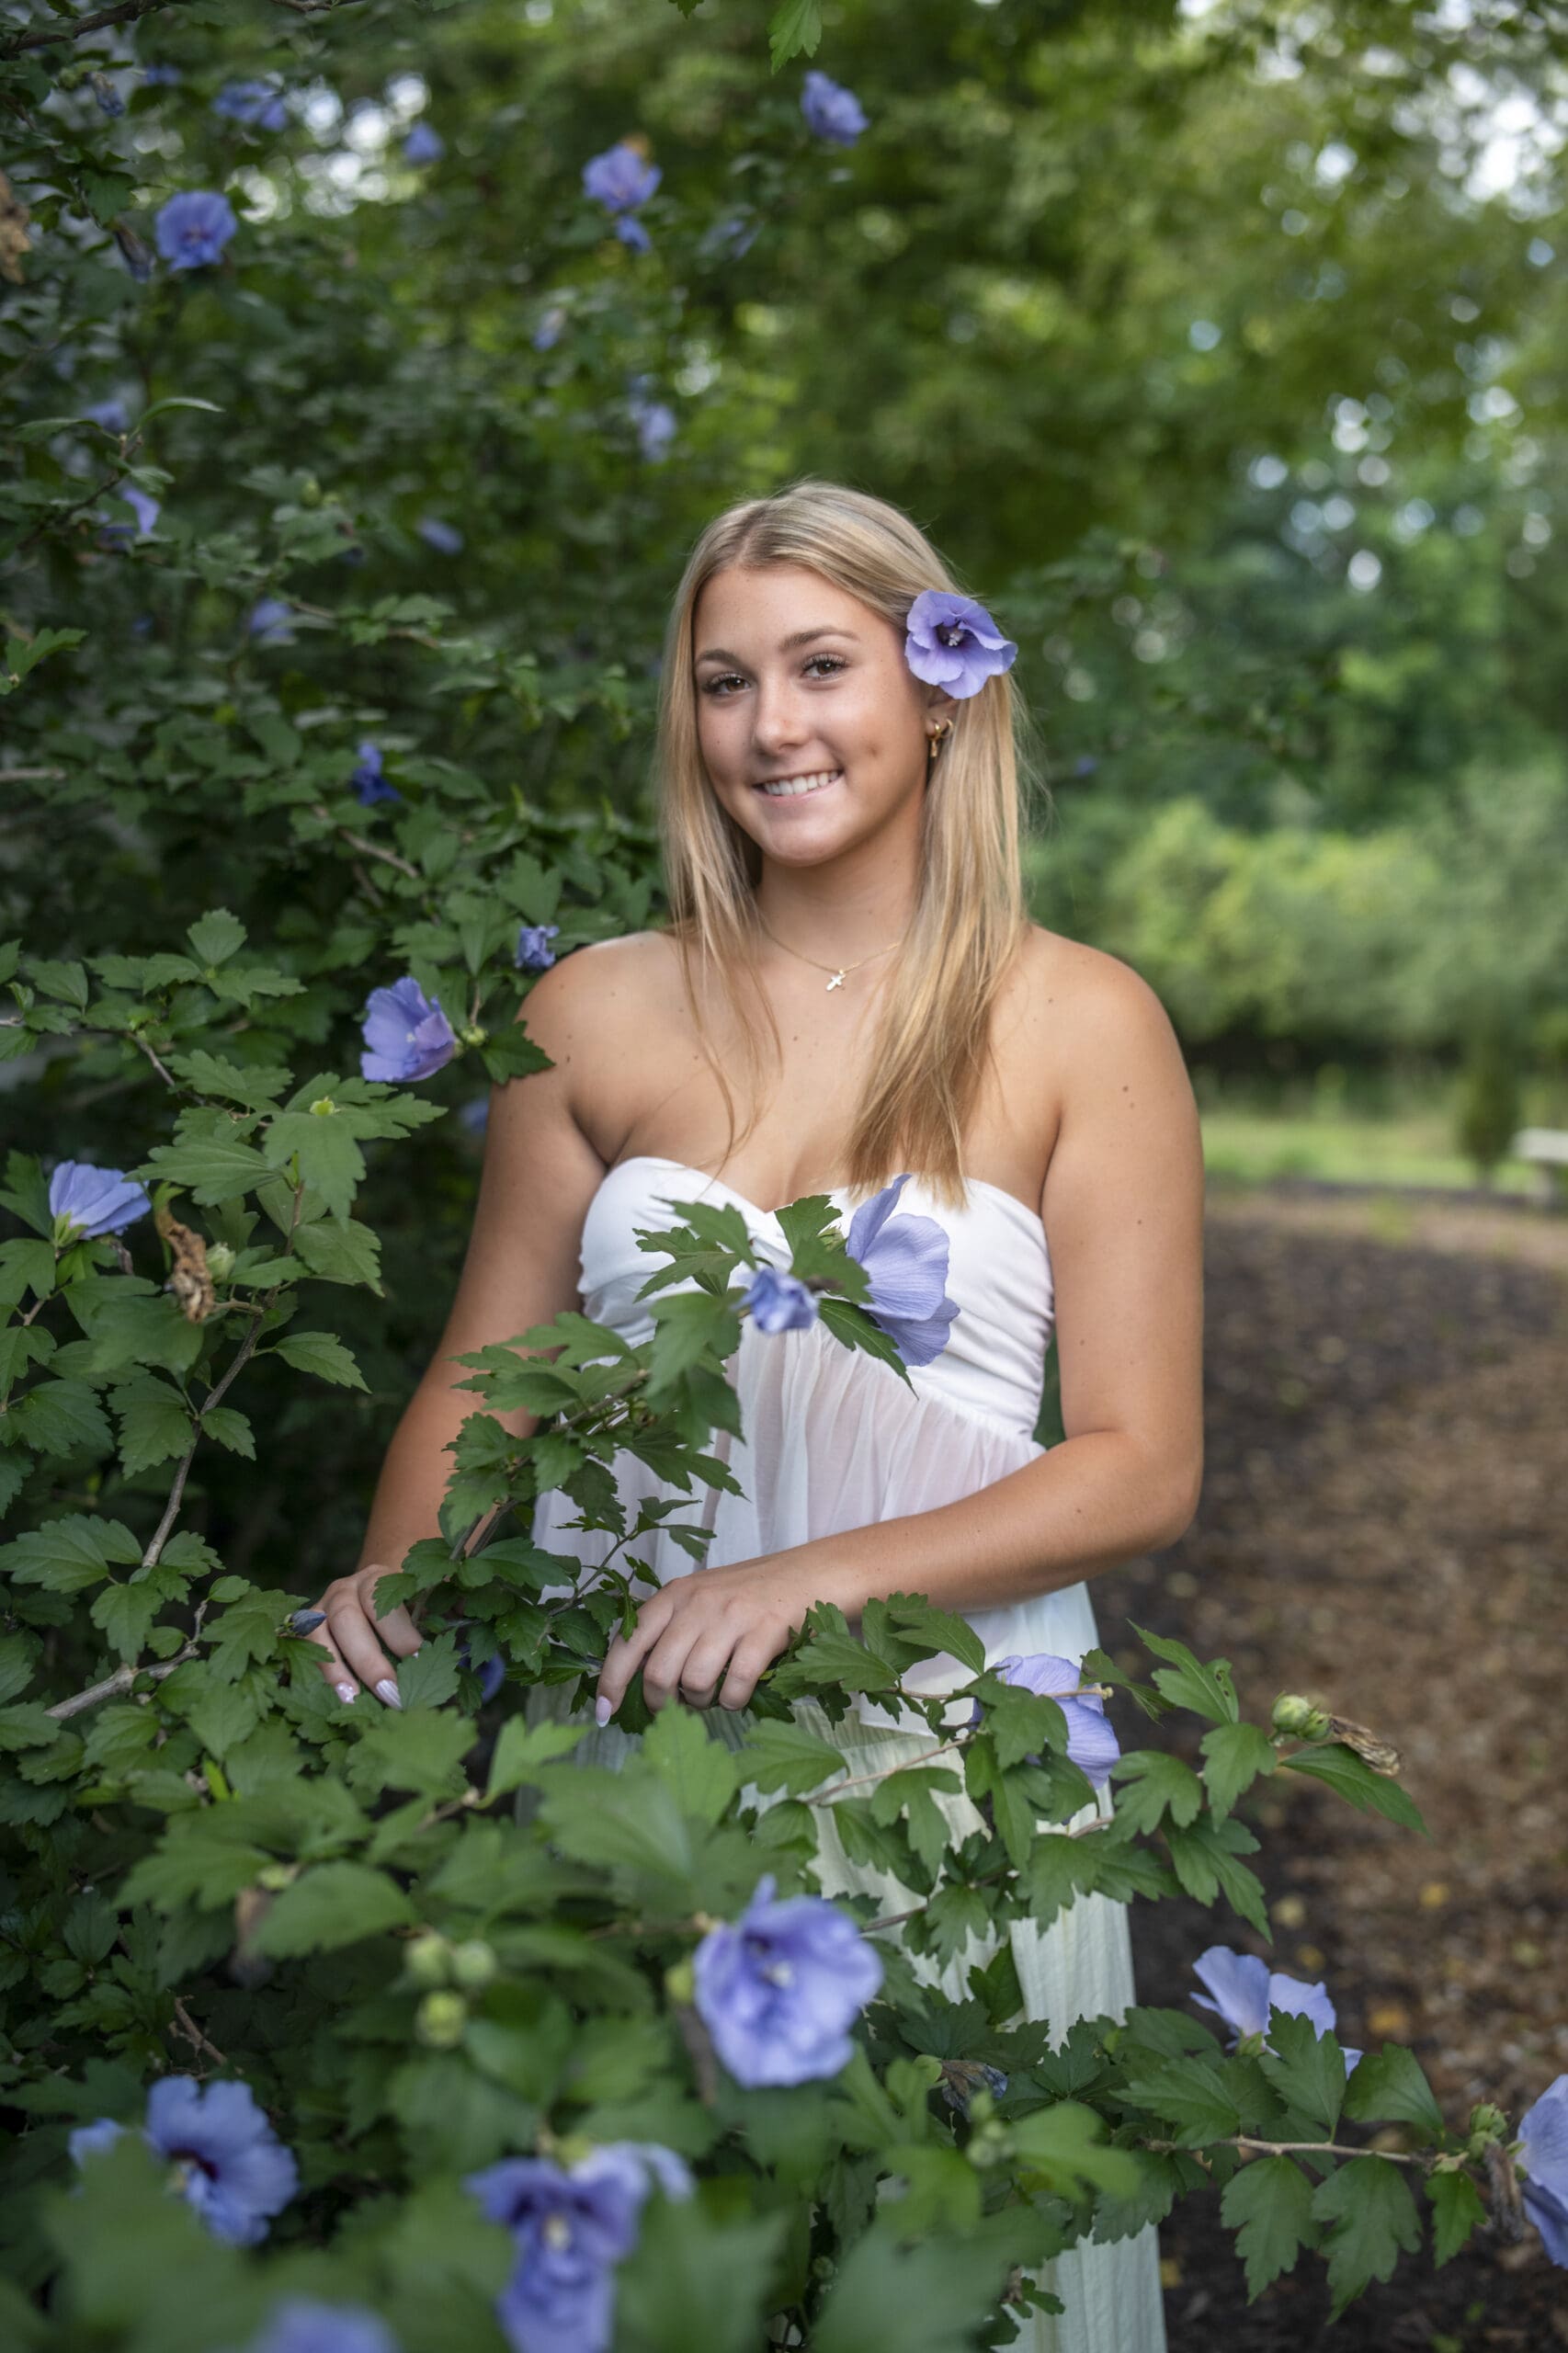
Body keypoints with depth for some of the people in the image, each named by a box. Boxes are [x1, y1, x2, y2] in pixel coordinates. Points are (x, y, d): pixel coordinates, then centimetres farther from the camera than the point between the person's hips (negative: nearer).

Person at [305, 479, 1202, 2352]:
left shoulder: (1079, 1025, -3)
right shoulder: (596, 1016, 4)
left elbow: (1142, 1469, -5)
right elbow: (481, 1378, 9)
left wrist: (818, 1575, -19)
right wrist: (392, 1588, -11)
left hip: (955, 1742, -1)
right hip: (635, 1727, 2)